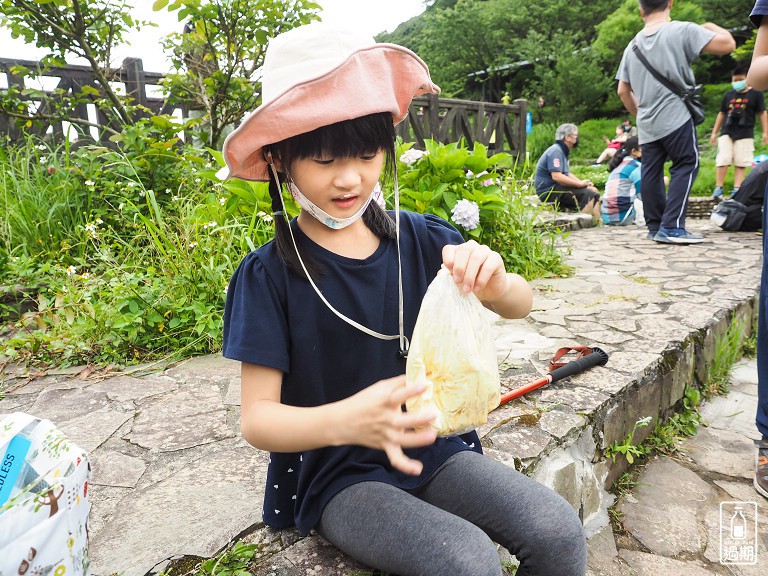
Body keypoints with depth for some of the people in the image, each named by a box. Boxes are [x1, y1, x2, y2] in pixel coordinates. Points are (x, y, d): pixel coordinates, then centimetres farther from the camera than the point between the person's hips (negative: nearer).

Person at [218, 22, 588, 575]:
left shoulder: (420, 238, -4)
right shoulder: (268, 274, -13)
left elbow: (521, 305, 1)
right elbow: (257, 417, -14)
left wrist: (493, 283, -24)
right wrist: (345, 421, -36)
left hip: (434, 448, 4)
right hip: (337, 478, -3)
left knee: (559, 532, -15)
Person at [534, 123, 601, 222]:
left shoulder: (563, 151, 18)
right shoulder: (555, 151, -15)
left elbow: (567, 174, 22)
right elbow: (556, 176, -26)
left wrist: (584, 183, 6)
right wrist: (580, 184, -20)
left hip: (556, 188, 10)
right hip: (549, 191, -10)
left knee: (593, 191, 4)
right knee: (588, 194, -22)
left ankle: (597, 220, -3)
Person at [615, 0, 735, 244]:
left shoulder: (633, 45, 13)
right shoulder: (682, 30, -5)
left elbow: (622, 90, 16)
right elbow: (727, 44, -9)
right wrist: (712, 27, 12)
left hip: (646, 123, 6)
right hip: (675, 117, -5)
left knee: (651, 172, 9)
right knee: (685, 166, -1)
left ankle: (655, 226, 14)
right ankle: (672, 227, -11)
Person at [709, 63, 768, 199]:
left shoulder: (756, 94, 2)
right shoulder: (728, 95, 11)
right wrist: (714, 132, 14)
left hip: (745, 134, -2)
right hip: (726, 132, 2)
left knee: (741, 163, -4)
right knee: (722, 160, -7)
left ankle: (737, 189, -6)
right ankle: (718, 188, -5)